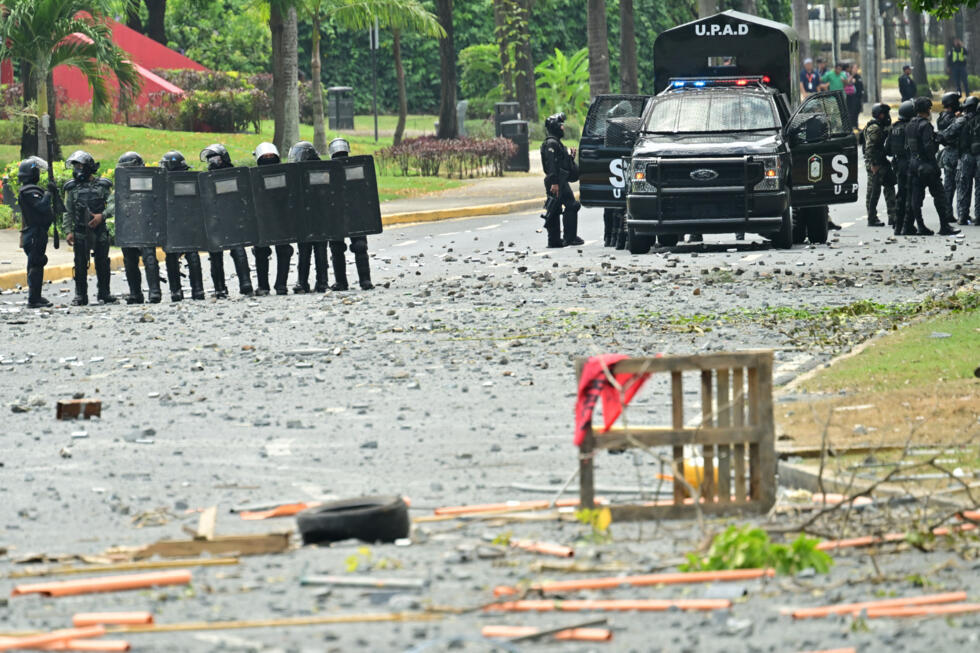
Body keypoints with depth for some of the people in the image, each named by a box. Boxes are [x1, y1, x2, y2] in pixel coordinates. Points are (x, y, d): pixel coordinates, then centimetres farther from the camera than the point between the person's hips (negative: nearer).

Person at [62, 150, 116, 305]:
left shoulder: (103, 185, 2)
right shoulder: (72, 187, 7)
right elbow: (68, 212, 8)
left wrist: (102, 216, -16)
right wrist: (68, 231, 0)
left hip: (100, 231, -1)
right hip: (80, 232, 1)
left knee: (102, 263, 4)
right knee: (80, 265, 0)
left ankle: (104, 294, 14)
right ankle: (80, 296, 5)